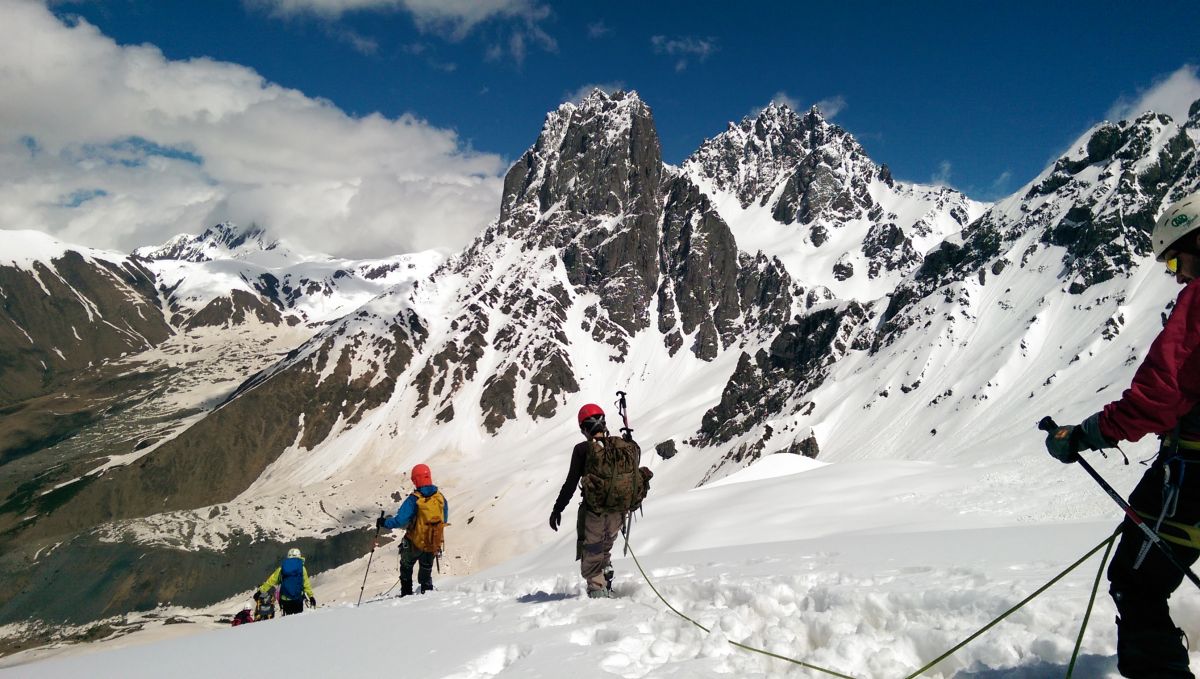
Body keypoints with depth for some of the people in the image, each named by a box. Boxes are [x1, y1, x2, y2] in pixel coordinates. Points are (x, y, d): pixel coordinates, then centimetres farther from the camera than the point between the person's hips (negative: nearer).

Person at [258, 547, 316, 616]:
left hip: (285, 600, 3)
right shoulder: (302, 568, -5)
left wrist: (261, 591, 17)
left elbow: (271, 581, 7)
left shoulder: (281, 568, 3)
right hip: (297, 599, -3)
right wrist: (311, 596, 3)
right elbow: (306, 584, -5)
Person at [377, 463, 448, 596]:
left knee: (406, 568, 24)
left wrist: (383, 522, -6)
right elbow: (444, 521, 7)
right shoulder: (441, 498, -6)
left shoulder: (413, 499, -20)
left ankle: (406, 594, 23)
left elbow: (400, 521, -22)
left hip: (414, 544, -3)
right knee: (426, 573, 25)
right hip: (434, 546, 3)